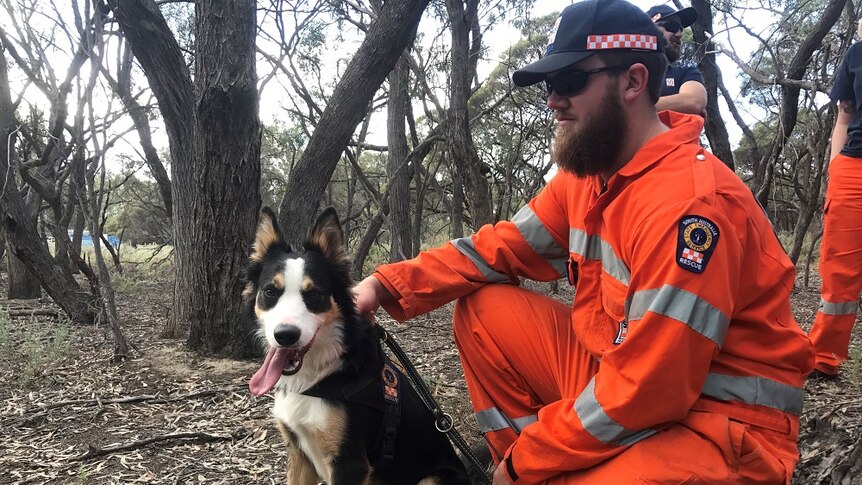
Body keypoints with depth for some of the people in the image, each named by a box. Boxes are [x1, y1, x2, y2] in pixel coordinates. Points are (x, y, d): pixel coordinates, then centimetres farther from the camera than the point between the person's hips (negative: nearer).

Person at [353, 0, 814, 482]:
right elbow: (498, 247, 8)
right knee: (484, 309, 1)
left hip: (725, 423, -9)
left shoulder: (690, 202, -26)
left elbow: (643, 389, -27)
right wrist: (387, 286, -5)